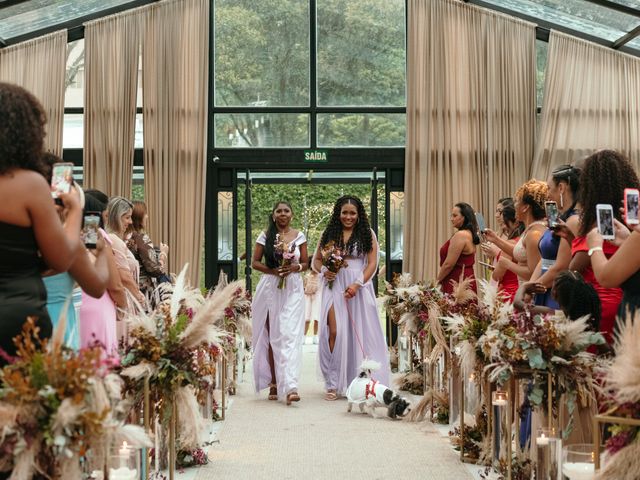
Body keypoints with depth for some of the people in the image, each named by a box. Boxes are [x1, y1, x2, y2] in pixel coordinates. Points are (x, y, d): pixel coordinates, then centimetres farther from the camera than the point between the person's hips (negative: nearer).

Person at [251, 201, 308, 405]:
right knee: (271, 336, 1)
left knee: (290, 335, -11)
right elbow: (255, 262, 5)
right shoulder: (265, 235, 6)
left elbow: (306, 263, 10)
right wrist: (273, 270, -11)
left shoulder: (299, 236, 8)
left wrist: (294, 268, -11)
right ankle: (274, 384, 11)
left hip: (292, 290, -1)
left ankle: (290, 387, -19)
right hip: (270, 288, 1)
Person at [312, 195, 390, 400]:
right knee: (334, 333, -8)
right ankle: (333, 384, -2)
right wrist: (324, 271, -8)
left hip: (359, 287, -1)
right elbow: (316, 260, 15)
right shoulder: (329, 234, 10)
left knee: (360, 333, 0)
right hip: (334, 286, 1)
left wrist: (357, 285, -14)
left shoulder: (367, 234, 5)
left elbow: (372, 264, -1)